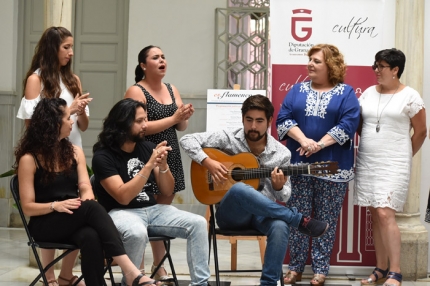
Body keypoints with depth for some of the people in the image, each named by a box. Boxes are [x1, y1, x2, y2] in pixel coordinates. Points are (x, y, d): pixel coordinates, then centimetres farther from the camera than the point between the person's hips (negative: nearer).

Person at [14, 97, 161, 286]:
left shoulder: (74, 152, 13)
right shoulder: (29, 159, -4)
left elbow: (86, 189, 2)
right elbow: (28, 207, -6)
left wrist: (86, 202, -22)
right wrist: (55, 205, -24)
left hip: (74, 221, 4)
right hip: (45, 224, -4)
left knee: (91, 237, -36)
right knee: (92, 207, -34)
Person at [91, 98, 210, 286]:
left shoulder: (146, 147, 5)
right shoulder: (103, 156, -11)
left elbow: (167, 191, 8)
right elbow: (123, 197, -22)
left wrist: (163, 165, -12)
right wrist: (149, 164, -25)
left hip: (152, 209, 6)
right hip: (121, 212, -6)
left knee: (198, 223, -14)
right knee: (137, 233, -39)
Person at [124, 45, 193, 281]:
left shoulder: (172, 89, 13)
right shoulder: (136, 91, -7)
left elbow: (181, 127, 13)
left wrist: (185, 117, -9)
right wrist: (173, 118, -18)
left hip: (170, 158, 7)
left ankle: (160, 268, 18)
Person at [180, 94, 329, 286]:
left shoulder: (281, 154, 1)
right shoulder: (228, 139, -1)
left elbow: (283, 198, 6)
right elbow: (187, 140, -2)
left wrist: (278, 187, -18)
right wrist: (208, 162, -16)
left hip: (263, 213, 1)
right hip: (230, 213, -1)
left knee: (280, 227, -36)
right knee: (239, 189, -38)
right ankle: (300, 221, -28)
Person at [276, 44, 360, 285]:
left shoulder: (346, 93, 2)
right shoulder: (297, 90, 10)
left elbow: (349, 123, -11)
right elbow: (283, 118, -1)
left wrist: (320, 144, -19)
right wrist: (304, 140, -17)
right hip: (299, 165, 3)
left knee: (326, 220, 3)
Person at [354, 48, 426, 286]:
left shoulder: (409, 96, -6)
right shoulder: (368, 93, 9)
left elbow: (420, 133, 0)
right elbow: (359, 125, 18)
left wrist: (404, 157, 7)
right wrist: (369, 148, 10)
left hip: (393, 165, -5)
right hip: (366, 163, 5)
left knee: (385, 214, -15)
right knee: (375, 216, 7)